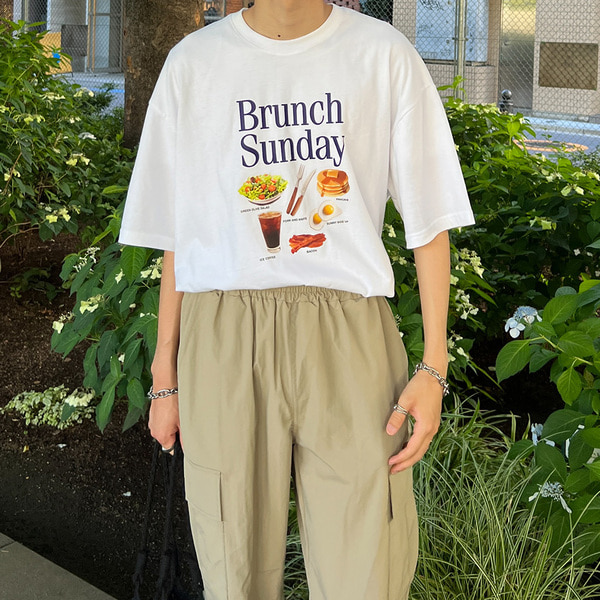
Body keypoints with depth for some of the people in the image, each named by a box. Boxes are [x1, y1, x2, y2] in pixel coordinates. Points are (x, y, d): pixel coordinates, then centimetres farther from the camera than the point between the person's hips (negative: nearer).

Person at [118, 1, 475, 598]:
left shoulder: (384, 55, 7)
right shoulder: (193, 63, 10)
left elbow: (430, 220, 7)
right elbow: (177, 236, 12)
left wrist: (434, 367, -1)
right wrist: (165, 377, 10)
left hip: (347, 341, 0)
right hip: (225, 344, 1)